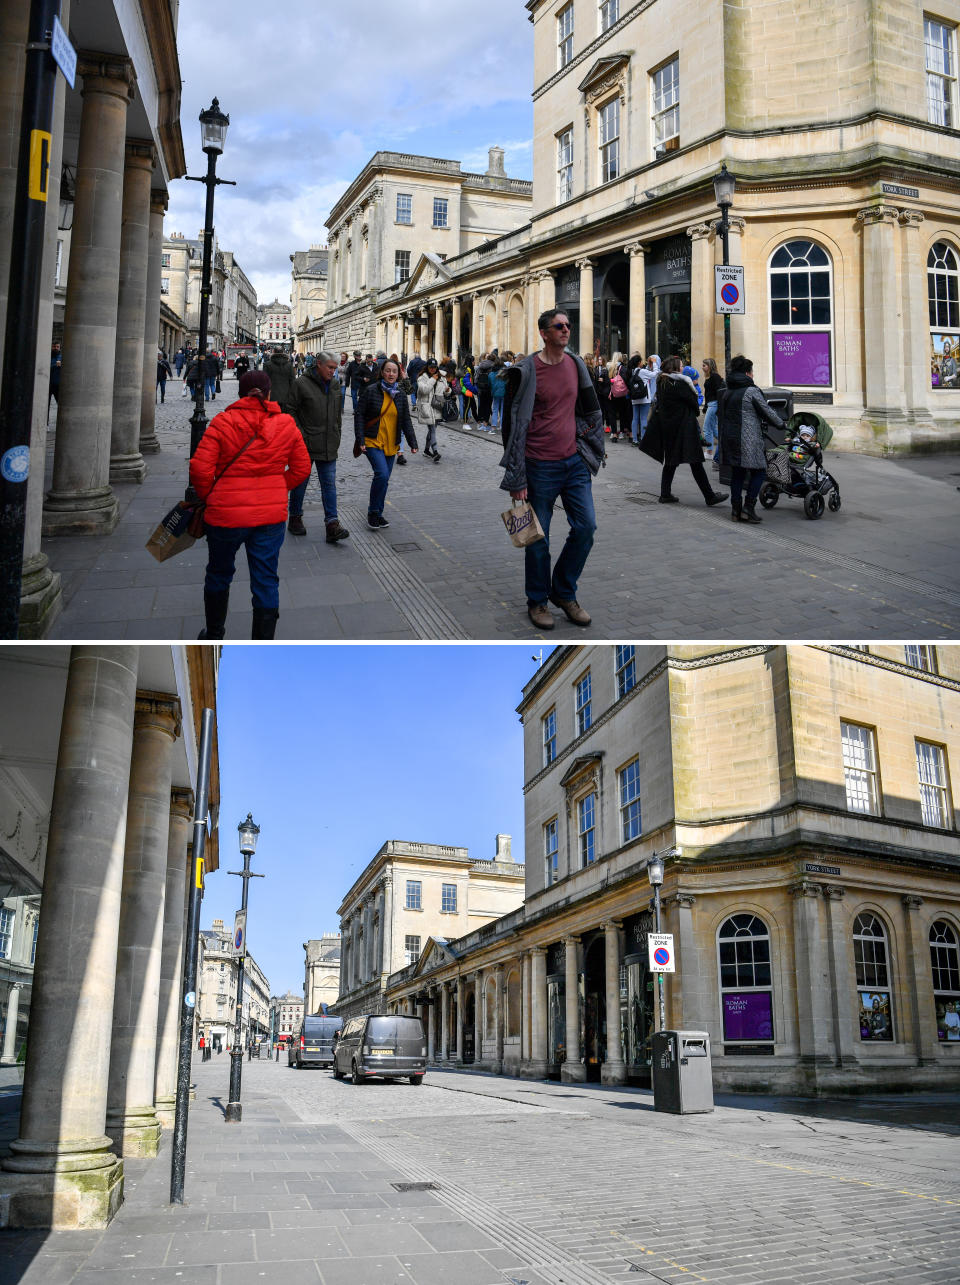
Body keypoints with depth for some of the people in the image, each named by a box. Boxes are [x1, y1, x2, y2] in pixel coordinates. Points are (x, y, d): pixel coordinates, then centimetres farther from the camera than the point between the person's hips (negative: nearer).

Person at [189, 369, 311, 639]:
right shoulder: (286, 425, 0)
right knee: (266, 581, 9)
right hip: (271, 514, 1)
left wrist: (207, 497, 5)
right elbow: (302, 468, 7)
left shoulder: (222, 422, -9)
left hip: (226, 513, -1)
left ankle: (214, 636, 36)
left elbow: (200, 468, -12)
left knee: (219, 575, 20)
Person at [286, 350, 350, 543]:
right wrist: (300, 435, -14)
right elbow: (291, 411, -8)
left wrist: (336, 436, 17)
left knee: (329, 484, 0)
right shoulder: (302, 384, -9)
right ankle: (295, 519, 22)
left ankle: (332, 524, -3)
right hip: (306, 444, -5)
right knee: (300, 481, 7)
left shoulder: (335, 385, 10)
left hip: (328, 445, 5)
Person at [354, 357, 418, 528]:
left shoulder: (401, 395, 8)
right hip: (372, 442, -5)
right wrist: (360, 440, -13)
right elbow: (359, 416, -5)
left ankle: (378, 514, 23)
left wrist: (412, 443, 3)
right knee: (382, 474, -20)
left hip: (391, 444, 5)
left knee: (384, 479, 9)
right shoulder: (371, 391, -6)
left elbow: (406, 421, 11)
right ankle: (373, 512, -6)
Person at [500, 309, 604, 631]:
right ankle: (537, 602, 21)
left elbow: (592, 412, 20)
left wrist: (592, 456, 17)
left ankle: (564, 593, 20)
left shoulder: (576, 365, 8)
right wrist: (516, 479, -10)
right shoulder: (526, 371, -10)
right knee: (538, 538, 4)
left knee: (586, 526, 1)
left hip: (575, 462, 5)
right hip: (541, 467, -5)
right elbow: (513, 424, -8)